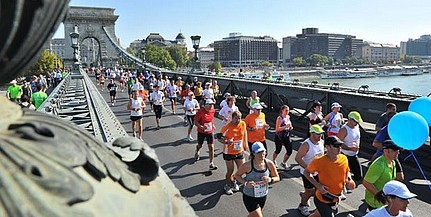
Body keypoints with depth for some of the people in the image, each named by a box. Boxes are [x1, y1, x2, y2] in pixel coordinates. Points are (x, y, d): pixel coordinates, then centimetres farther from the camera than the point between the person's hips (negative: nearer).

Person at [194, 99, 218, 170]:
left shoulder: (213, 111, -5)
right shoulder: (201, 112, -21)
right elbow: (195, 122, -19)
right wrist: (202, 127, -33)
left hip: (210, 132, 3)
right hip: (201, 132, -2)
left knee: (211, 147, -8)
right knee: (200, 145, 19)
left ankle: (211, 164, -4)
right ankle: (197, 152, 57)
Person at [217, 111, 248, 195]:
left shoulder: (243, 124, -6)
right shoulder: (227, 127, -21)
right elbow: (219, 138, -14)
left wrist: (245, 143, 17)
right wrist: (226, 142, -33)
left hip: (239, 152, 5)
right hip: (229, 152, -5)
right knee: (230, 170, 7)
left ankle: (233, 181, 39)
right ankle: (228, 186, 33)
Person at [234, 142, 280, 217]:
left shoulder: (269, 164, -12)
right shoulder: (247, 165, -23)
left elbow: (277, 178, 0)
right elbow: (237, 175, -8)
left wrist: (270, 179, -22)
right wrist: (245, 183, -25)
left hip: (263, 196, 5)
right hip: (250, 197, -5)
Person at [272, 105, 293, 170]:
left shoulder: (288, 117, 6)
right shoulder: (279, 118, -16)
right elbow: (277, 129, -23)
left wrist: (290, 127, 2)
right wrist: (286, 126, -29)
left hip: (287, 137, 6)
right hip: (279, 137, -6)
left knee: (289, 151, 0)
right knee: (278, 150, 9)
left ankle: (284, 163, 22)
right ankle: (273, 161, 38)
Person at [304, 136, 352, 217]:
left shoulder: (344, 158, -7)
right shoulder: (319, 162, -24)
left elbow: (347, 171, 13)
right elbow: (306, 172, -10)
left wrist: (349, 180, -7)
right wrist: (318, 185, -21)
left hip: (335, 200, 6)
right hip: (322, 199, -6)